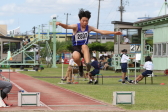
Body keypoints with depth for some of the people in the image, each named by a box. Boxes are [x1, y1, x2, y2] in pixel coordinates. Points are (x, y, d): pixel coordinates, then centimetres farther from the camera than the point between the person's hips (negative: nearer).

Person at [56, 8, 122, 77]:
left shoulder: (89, 28, 4)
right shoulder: (76, 27, -5)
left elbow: (102, 32, 5)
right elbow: (67, 27, -25)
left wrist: (114, 33, -1)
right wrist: (60, 24, -47)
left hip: (84, 48, 1)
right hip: (76, 48, -1)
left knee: (84, 46, -36)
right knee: (75, 57, -36)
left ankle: (88, 64, -53)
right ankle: (80, 66, 0)